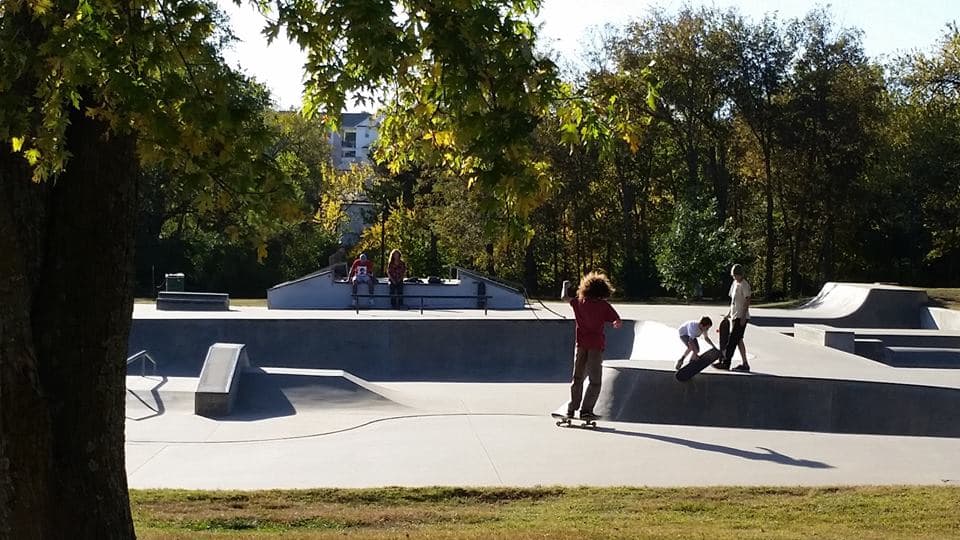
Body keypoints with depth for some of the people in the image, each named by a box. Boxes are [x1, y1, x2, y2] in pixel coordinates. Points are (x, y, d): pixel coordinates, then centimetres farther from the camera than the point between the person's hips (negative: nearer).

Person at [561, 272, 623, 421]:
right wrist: (616, 324, 6)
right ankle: (586, 410, -7)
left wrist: (565, 287, 42)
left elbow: (565, 298, 25)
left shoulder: (579, 302, 4)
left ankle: (572, 409, 12)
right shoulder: (604, 306, -6)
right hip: (597, 344, -3)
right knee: (595, 380, 1)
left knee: (578, 377, 13)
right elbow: (618, 322, -13)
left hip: (581, 343, 3)